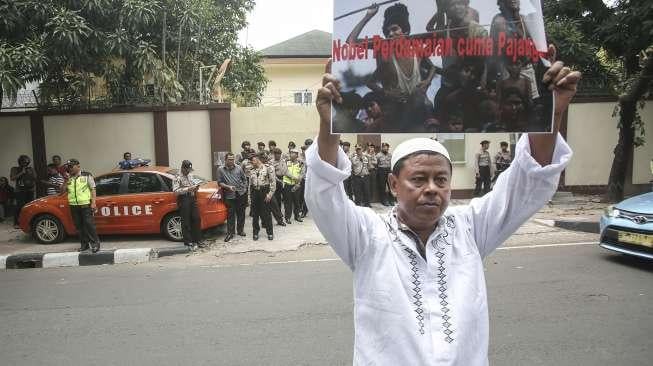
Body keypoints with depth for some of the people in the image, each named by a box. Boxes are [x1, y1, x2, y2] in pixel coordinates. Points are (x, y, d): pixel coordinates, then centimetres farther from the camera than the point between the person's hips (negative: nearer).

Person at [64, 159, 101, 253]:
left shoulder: (86, 176, 4)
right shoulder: (69, 179, 15)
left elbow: (93, 189, 1)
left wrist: (93, 203, -8)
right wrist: (66, 181, -3)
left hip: (85, 205, -4)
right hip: (74, 206, 5)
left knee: (89, 224, -7)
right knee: (79, 226, 6)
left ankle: (95, 243, -1)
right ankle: (84, 244, 15)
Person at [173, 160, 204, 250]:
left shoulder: (190, 175, 15)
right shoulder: (177, 178, -9)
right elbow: (175, 191, -17)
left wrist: (195, 187, 5)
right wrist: (188, 189, -23)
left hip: (193, 199, 7)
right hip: (184, 200, -7)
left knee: (196, 219, 8)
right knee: (186, 222, -2)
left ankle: (198, 240, 18)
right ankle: (189, 242, 5)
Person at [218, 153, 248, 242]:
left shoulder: (239, 168, 6)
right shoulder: (221, 170, 2)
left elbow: (244, 179, 13)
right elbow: (220, 182, 1)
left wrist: (244, 188, 4)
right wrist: (228, 187, -13)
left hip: (241, 194, 2)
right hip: (229, 196, -2)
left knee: (241, 214, 10)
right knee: (230, 215, -2)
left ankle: (240, 230, 24)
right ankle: (230, 233, 5)